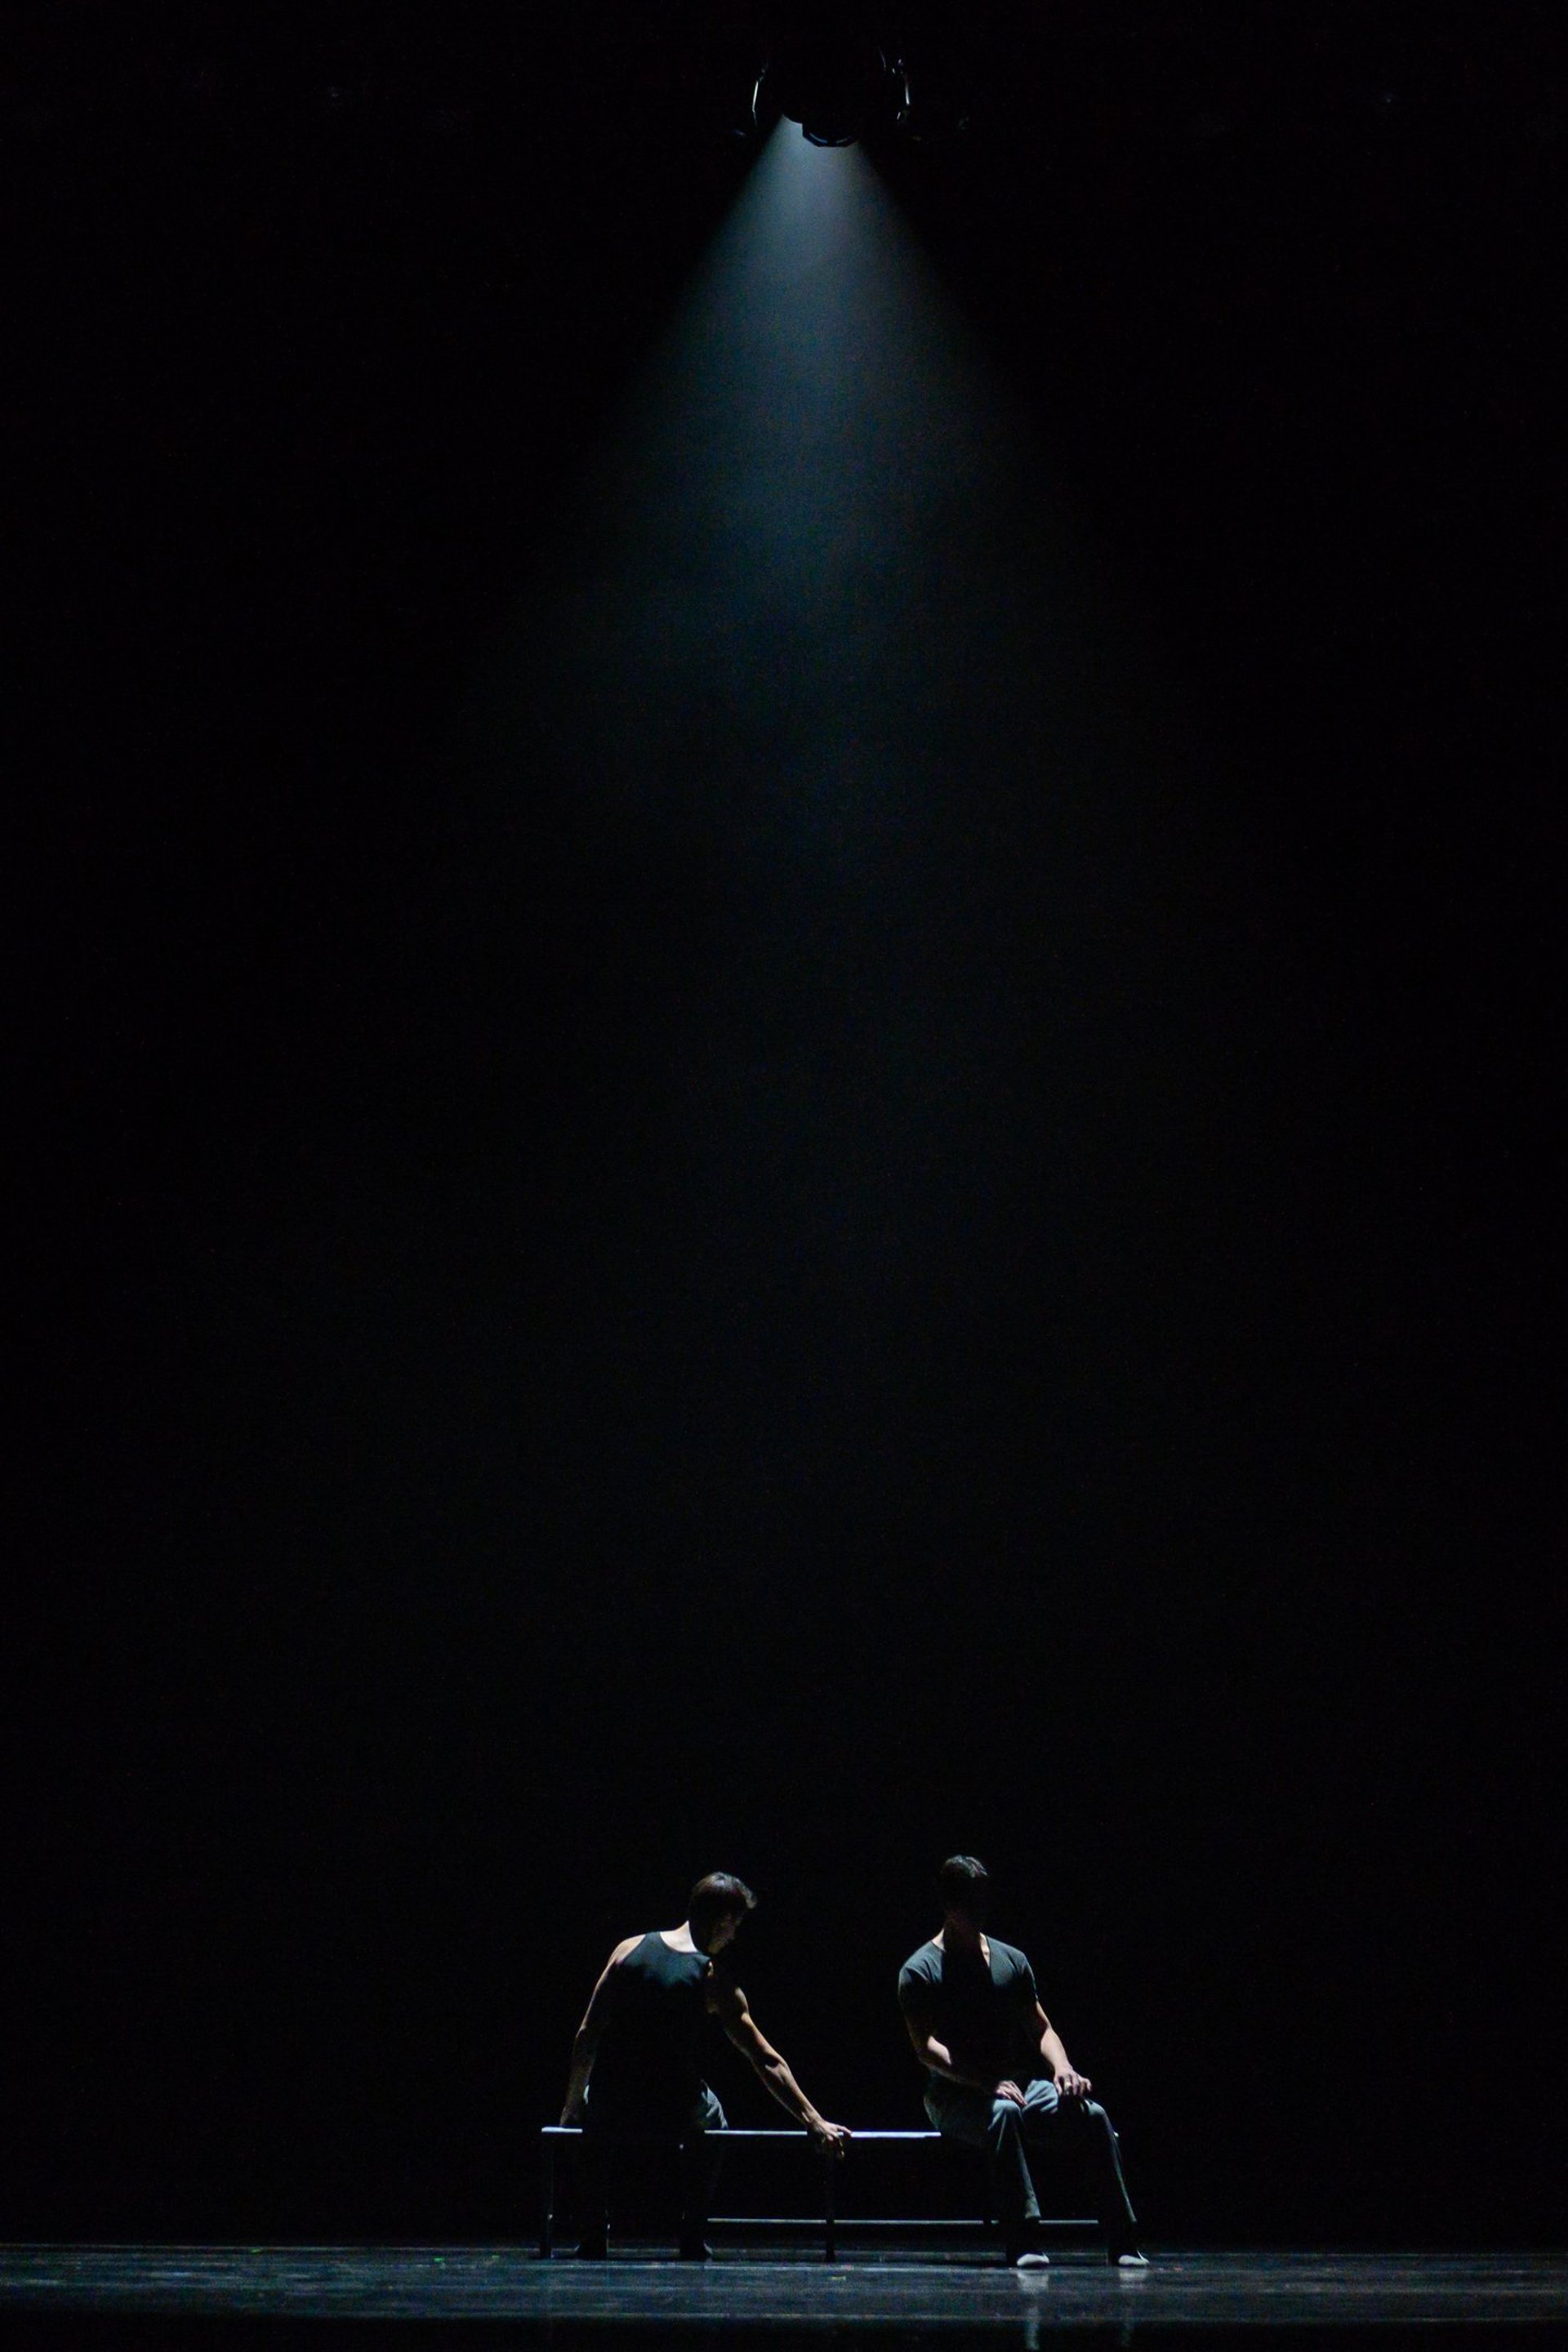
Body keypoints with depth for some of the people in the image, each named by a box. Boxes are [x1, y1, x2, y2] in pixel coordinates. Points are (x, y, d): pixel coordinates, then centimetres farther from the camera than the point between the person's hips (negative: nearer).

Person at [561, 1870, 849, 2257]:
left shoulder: (629, 1949, 2)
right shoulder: (714, 1981, -4)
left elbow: (587, 2035, 4)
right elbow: (768, 2062, -5)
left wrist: (573, 2104, 16)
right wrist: (816, 2124, -1)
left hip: (610, 2110, 1)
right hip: (675, 2117, -1)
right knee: (710, 2118, 34)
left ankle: (594, 2236, 29)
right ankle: (694, 2239, 27)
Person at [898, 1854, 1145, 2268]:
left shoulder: (1012, 1961, 15)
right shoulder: (919, 1971, -2)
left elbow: (1041, 2029, 13)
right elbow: (926, 2048, -13)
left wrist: (1062, 2068, -10)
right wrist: (988, 2084, -26)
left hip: (1019, 2084, 5)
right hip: (954, 2095, -5)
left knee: (1092, 2114, -22)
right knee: (1004, 2112, -39)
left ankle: (1122, 2244, -22)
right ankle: (1023, 2242, -42)